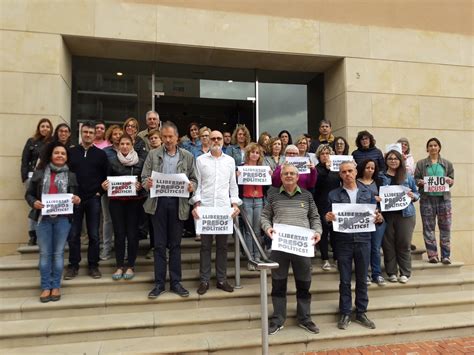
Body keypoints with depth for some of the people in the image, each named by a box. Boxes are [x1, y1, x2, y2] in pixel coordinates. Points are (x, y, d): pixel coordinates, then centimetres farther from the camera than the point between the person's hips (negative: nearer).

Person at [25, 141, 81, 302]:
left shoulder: (71, 175, 8)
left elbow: (75, 196, 10)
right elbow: (28, 194, 7)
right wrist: (34, 203, -13)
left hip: (63, 218, 0)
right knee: (45, 253, 5)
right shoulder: (39, 173, 5)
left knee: (58, 253, 7)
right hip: (43, 218, 0)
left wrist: (77, 200, -12)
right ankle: (46, 286, 16)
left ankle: (56, 286, 18)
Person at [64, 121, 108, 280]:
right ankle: (73, 265, 17)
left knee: (94, 234, 3)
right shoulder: (71, 152, 8)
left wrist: (100, 191, -5)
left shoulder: (101, 154, 6)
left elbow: (106, 176, 5)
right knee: (73, 234, 4)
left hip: (93, 199, -1)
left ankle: (93, 265, 14)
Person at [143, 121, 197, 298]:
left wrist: (191, 186, -16)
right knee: (159, 245, 6)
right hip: (158, 202, 0)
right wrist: (147, 183, -19)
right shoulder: (153, 154, 6)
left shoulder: (187, 156, 6)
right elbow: (144, 176, 4)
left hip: (178, 203, 0)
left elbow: (194, 179, 6)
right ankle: (159, 283, 16)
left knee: (175, 244, 9)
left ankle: (176, 282, 19)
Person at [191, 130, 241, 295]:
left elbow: (233, 184, 12)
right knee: (205, 245, 4)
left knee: (222, 245, 8)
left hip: (224, 208, 2)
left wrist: (235, 203, 0)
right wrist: (196, 204, -8)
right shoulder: (200, 160, 6)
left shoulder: (230, 160, 11)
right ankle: (204, 280, 13)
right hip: (205, 207, -1)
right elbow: (197, 184, 2)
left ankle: (222, 279, 18)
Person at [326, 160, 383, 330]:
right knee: (344, 280, 6)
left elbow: (374, 214, 9)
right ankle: (345, 313, 20)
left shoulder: (367, 193, 8)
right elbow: (329, 217, 1)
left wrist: (379, 219, -13)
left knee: (362, 279, 11)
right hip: (343, 241, -2)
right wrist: (328, 218, -22)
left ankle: (361, 312, 25)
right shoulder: (334, 194, 2)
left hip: (363, 240, 2)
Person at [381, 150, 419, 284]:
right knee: (388, 244, 4)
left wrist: (413, 196, -7)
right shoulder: (381, 177, 5)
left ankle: (405, 273, 13)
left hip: (405, 214, 1)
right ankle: (391, 273, 15)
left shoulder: (408, 177, 9)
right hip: (386, 214, 0)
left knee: (404, 244, 2)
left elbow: (417, 194, 14)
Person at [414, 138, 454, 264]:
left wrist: (449, 181, -9)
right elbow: (415, 179, 6)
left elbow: (452, 180, 13)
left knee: (445, 227, 1)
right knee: (428, 228, 1)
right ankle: (432, 255, 8)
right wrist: (421, 182, -15)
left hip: (443, 198, 1)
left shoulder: (447, 163, 13)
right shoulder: (421, 163, 9)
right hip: (427, 198, -1)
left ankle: (446, 255, 9)